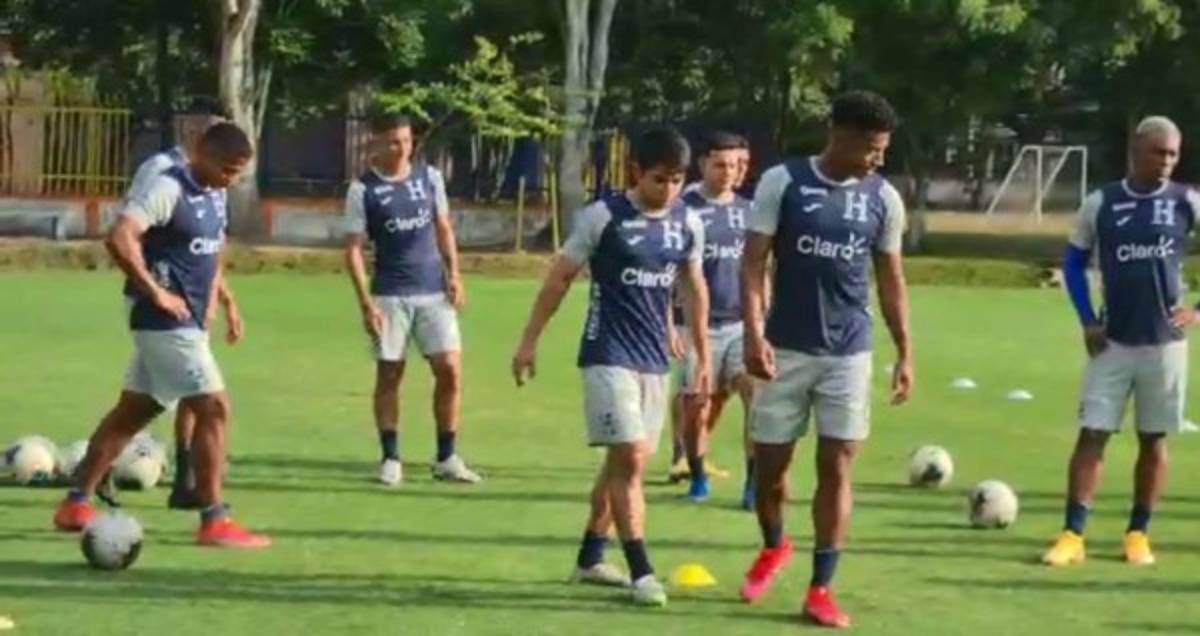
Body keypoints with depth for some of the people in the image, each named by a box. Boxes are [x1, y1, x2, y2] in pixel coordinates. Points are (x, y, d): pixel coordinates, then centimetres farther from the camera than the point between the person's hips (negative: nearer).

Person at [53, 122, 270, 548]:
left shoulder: (215, 194, 10)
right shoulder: (168, 189, -17)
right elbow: (120, 239, -28)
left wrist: (211, 300, 13)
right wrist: (156, 293, -23)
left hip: (188, 322, 9)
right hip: (166, 322, -9)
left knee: (131, 413, 14)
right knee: (213, 408, -10)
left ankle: (76, 504, 23)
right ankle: (213, 521, -5)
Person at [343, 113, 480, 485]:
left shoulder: (429, 177, 6)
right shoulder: (363, 190, -5)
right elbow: (354, 249, -4)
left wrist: (454, 275, 4)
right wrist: (366, 302, -11)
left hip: (434, 292, 3)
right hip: (390, 296, -3)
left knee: (450, 369, -3)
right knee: (389, 374, 3)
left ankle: (447, 459, 9)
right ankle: (390, 459, 14)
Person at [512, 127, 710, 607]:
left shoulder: (688, 224, 3)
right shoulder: (603, 217, -11)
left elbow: (695, 289, 15)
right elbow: (560, 278, -4)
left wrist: (703, 354, 17)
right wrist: (529, 341, -3)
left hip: (655, 358, 6)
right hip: (609, 356, -6)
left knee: (624, 460, 13)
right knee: (630, 458, -12)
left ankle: (590, 558, 26)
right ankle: (641, 571, -8)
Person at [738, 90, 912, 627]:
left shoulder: (884, 199, 2)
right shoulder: (782, 182, -7)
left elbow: (890, 280, 10)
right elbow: (753, 264, -7)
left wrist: (905, 353, 6)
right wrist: (753, 334, -18)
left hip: (849, 355, 1)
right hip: (787, 349, -1)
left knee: (836, 468, -2)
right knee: (769, 462, 8)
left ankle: (820, 589, 5)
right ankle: (774, 547, 37)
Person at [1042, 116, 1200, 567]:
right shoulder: (1100, 204, 0)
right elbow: (1074, 262, 11)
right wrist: (1087, 320, 0)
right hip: (1112, 342, 0)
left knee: (1153, 440, 7)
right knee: (1092, 434, -5)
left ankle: (1138, 533, 17)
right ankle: (1073, 534, -3)